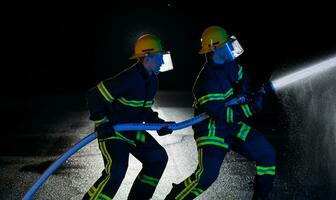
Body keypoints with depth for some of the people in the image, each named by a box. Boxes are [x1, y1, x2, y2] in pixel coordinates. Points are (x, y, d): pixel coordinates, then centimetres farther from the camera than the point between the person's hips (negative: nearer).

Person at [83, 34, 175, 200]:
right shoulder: (129, 79, -26)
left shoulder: (152, 80, 4)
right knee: (116, 171, -26)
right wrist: (102, 124, -22)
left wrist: (157, 123, 3)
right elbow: (94, 97, -24)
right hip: (112, 130, -9)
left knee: (158, 157, 13)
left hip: (132, 130, 9)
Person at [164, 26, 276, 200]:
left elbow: (242, 76, 22)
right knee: (206, 175, -22)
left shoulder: (229, 65, -1)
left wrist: (242, 90, 0)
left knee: (267, 154, 5)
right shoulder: (207, 81, -26)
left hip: (233, 126, 9)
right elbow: (221, 115, -29)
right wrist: (250, 108, -27)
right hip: (212, 131, -8)